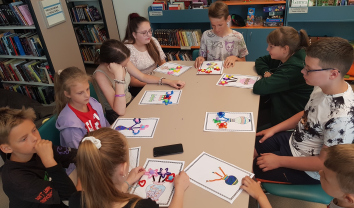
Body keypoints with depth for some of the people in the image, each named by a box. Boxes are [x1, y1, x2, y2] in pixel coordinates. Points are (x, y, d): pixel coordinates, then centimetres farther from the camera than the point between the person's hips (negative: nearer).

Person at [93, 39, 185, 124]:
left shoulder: (123, 62, -10)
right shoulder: (100, 74, -28)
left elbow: (143, 77, 7)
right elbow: (120, 111, -36)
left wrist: (168, 81, -3)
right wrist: (118, 76, -43)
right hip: (116, 115, -6)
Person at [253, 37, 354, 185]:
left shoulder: (341, 117, -35)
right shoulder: (323, 87, -10)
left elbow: (324, 163, -25)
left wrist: (280, 161, -19)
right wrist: (274, 129, 5)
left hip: (307, 171, -7)